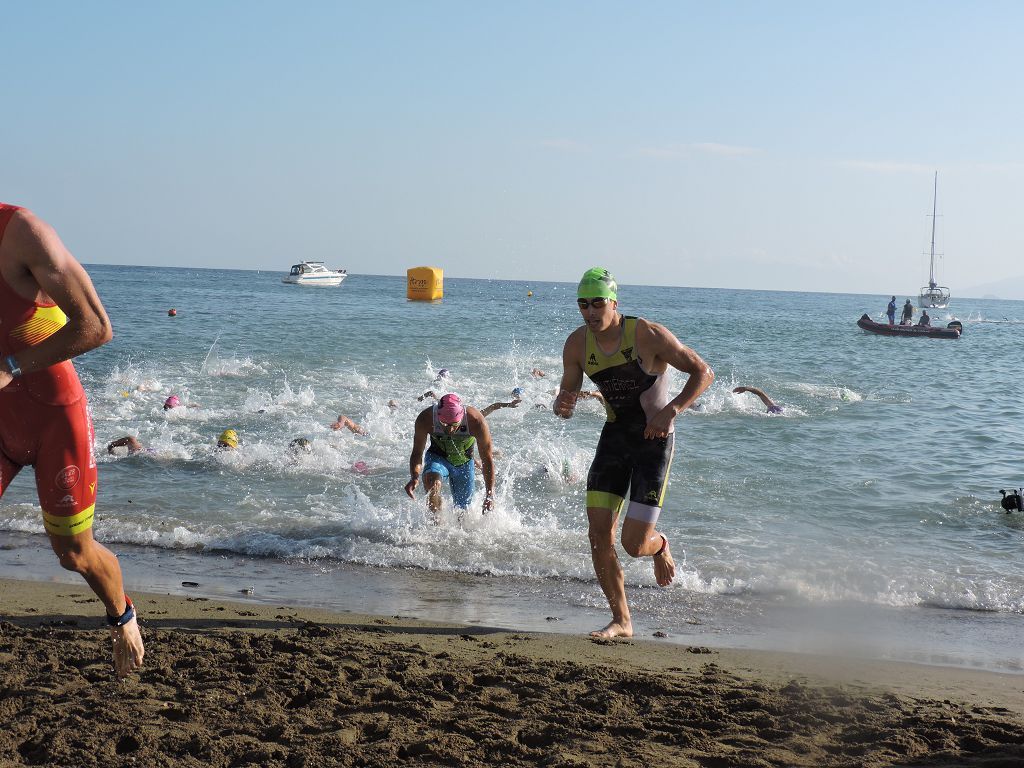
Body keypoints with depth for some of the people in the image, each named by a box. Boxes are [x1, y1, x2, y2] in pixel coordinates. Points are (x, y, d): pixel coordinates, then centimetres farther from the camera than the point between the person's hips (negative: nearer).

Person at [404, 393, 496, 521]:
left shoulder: (476, 421, -34)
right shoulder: (425, 419, -32)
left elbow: (487, 459, -22)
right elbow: (417, 453, -19)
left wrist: (490, 495, -23)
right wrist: (414, 478, -39)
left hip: (464, 462, 1)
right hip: (437, 456, -1)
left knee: (462, 511, 9)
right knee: (432, 482, -34)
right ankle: (437, 521, -15)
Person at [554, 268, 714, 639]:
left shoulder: (649, 335, -20)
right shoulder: (577, 344, -6)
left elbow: (703, 372, -13)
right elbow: (566, 400, 4)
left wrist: (671, 410, -26)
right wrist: (561, 406, -21)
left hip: (654, 441, -5)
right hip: (615, 437, 5)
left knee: (634, 544, -9)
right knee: (599, 533, -5)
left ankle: (660, 546, 30)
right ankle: (621, 621, 10)